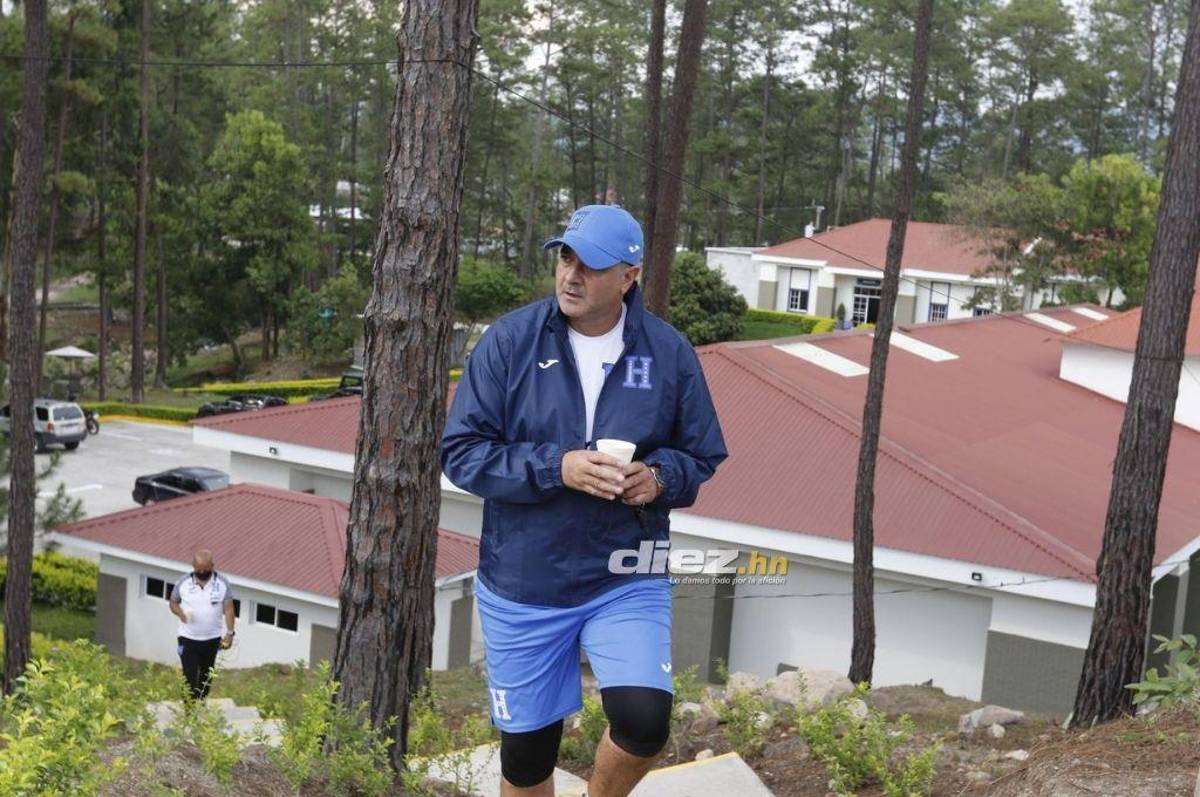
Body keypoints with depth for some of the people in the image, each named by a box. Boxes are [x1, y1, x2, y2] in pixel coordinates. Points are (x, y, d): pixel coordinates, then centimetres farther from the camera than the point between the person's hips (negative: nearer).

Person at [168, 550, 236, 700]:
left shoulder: (222, 583, -8)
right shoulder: (183, 583, -9)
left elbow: (228, 609, -6)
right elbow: (173, 602, 4)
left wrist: (229, 633, -14)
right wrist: (180, 613, -18)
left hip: (212, 639, 2)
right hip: (188, 638, -2)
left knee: (206, 675, 18)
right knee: (189, 676, -7)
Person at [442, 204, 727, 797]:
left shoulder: (669, 352, -3)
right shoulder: (509, 340, -7)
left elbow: (700, 456, 8)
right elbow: (461, 453, -8)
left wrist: (660, 477, -14)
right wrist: (556, 467, -21)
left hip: (626, 579, 0)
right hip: (522, 586, 0)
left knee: (643, 721, -18)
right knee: (526, 749, 10)